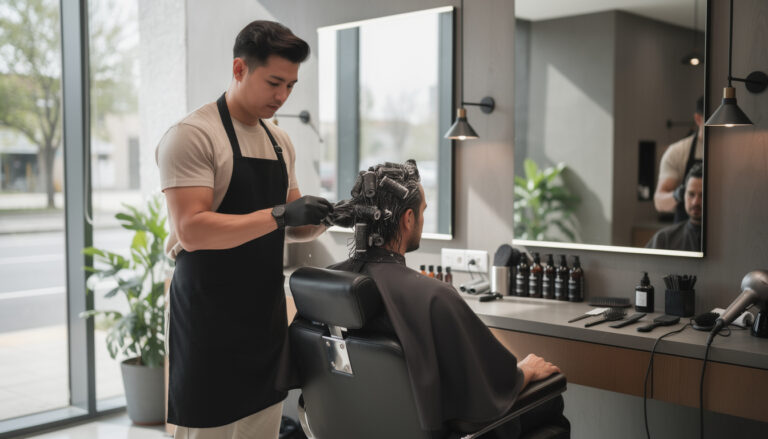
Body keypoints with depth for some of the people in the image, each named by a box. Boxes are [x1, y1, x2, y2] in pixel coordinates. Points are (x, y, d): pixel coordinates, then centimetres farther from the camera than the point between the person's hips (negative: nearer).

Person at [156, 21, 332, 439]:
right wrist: (279, 214, -27)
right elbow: (191, 230, -22)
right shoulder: (192, 134, -11)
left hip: (266, 317, 7)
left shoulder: (279, 141, 13)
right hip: (210, 323, -7)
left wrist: (323, 217, -4)